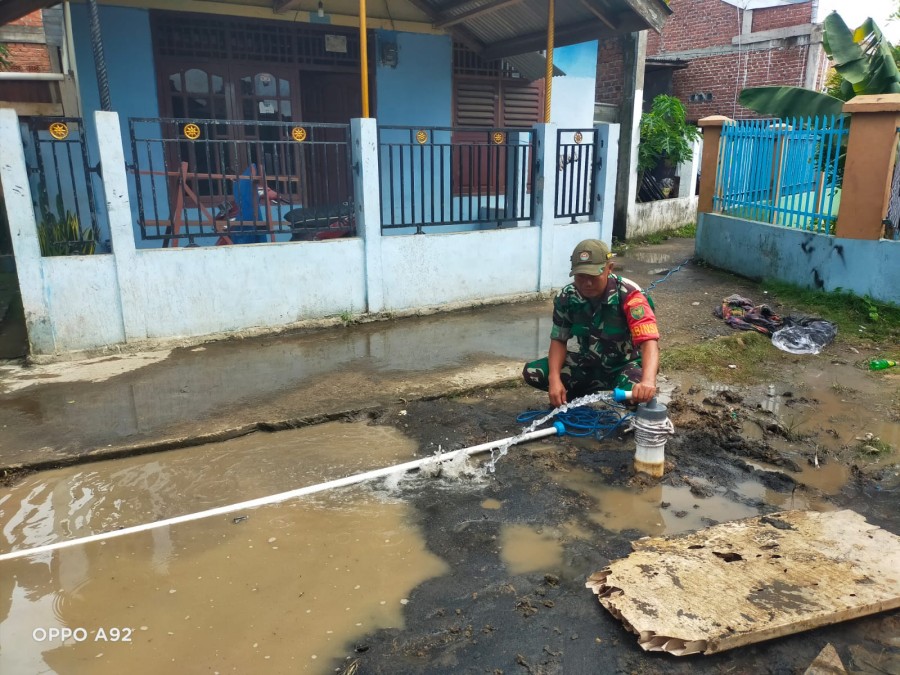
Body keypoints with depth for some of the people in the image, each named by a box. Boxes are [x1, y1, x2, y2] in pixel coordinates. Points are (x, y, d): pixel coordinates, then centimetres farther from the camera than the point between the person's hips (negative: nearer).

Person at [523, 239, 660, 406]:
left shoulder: (628, 295, -27)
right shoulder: (567, 297, -13)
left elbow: (649, 340, -37)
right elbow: (559, 340, -4)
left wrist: (648, 382, -56)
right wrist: (554, 379, -21)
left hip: (626, 364, -4)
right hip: (588, 362, 4)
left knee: (635, 393, -39)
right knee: (532, 372, -13)